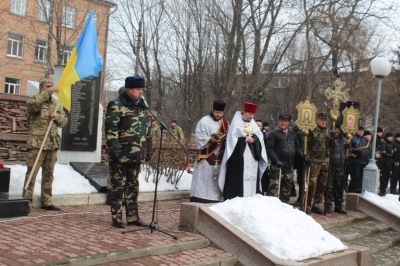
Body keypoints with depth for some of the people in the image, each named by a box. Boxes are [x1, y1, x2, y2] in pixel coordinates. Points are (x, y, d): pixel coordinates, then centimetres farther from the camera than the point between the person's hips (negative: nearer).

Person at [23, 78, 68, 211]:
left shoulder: (56, 103, 17)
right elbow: (32, 104, -25)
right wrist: (48, 92, -22)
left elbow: (64, 120, 17)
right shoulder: (35, 99, 0)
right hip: (37, 143, -6)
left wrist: (58, 117, -5)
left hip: (53, 144, 6)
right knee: (32, 172, -6)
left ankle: (46, 201, 18)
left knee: (48, 174, 10)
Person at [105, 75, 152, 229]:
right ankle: (116, 218, 8)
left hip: (137, 155, 7)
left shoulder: (142, 107, 16)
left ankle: (133, 217, 22)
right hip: (121, 155, -7)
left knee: (133, 186, 13)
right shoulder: (116, 105, -7)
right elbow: (111, 129, -14)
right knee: (118, 186, 0)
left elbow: (148, 131, 21)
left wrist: (149, 150, 17)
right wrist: (114, 150, -20)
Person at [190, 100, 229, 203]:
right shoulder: (204, 121, -6)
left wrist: (226, 141, -6)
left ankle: (214, 201, 15)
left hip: (219, 157, 5)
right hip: (206, 156, -5)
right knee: (203, 179, -6)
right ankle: (198, 200, -3)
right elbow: (199, 138, -9)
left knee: (215, 181, 9)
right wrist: (210, 139, -24)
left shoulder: (225, 123, 10)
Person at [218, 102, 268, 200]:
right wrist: (246, 139, -11)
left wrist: (254, 138, -11)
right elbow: (232, 139, -10)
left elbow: (260, 138, 9)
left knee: (252, 179, 4)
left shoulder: (253, 124, 14)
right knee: (238, 181, -8)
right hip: (239, 157, -6)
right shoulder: (236, 123, -3)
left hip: (253, 157, 6)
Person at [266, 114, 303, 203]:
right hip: (277, 165, -6)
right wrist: (276, 160, -19)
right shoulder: (274, 133, -2)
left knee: (287, 187, 12)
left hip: (289, 166, 6)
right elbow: (269, 149, -8)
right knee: (274, 186, -9)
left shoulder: (293, 134, 16)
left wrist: (303, 157, 2)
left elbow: (297, 148, 19)